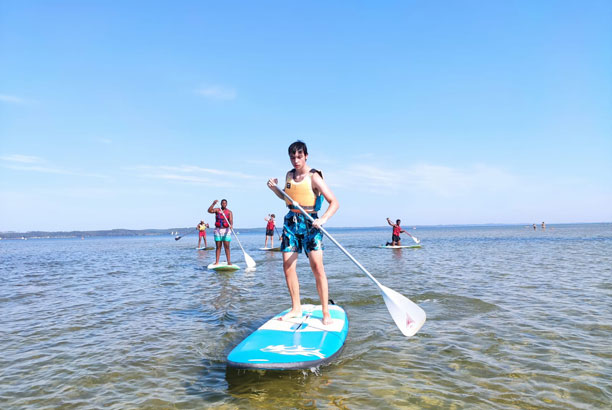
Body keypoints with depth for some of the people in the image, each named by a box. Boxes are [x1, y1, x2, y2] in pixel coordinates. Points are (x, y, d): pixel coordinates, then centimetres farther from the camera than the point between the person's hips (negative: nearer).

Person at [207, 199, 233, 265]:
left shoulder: (229, 212, 2)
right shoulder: (217, 210, 6)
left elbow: (231, 220, -12)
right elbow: (209, 211, -11)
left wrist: (231, 225, -33)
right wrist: (213, 204, -24)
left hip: (226, 230, -1)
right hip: (218, 230, 1)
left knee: (227, 247, -6)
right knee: (218, 247, 3)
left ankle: (229, 261, -4)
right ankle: (216, 262, 4)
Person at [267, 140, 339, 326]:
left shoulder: (314, 177, -9)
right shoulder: (289, 175, 11)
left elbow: (334, 202, -14)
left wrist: (324, 218, -31)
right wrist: (274, 188, 9)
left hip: (310, 222, -6)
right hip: (291, 221, 6)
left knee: (317, 266, -14)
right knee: (287, 266, 2)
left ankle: (326, 312, -5)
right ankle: (296, 309, 16)